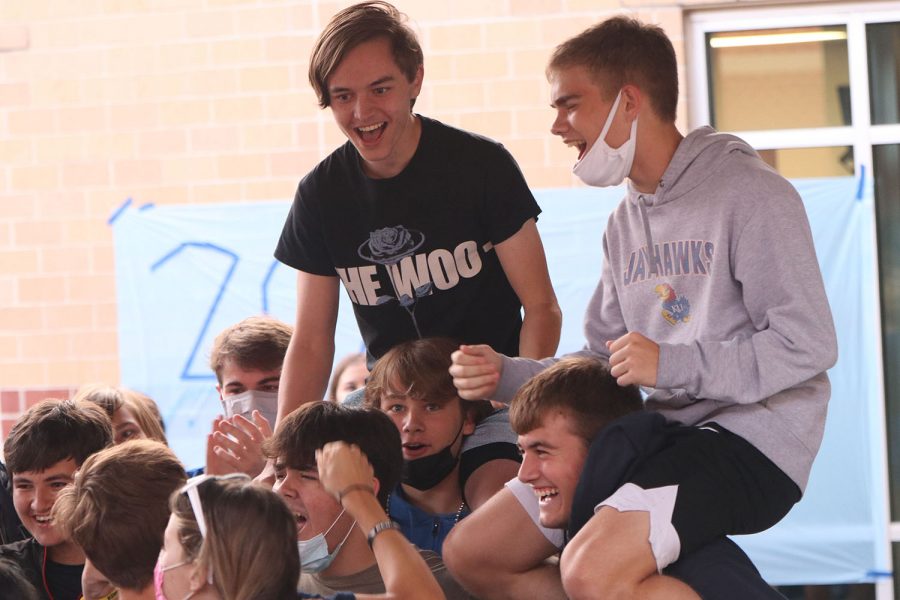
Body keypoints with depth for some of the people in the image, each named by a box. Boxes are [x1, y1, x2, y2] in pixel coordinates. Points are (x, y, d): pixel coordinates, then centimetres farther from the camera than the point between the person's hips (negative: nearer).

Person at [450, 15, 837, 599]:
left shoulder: (750, 195, -10)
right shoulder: (626, 223, 16)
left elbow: (808, 344, -16)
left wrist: (670, 366, -20)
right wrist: (506, 375, -1)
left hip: (753, 440, -9)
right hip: (662, 437, 9)